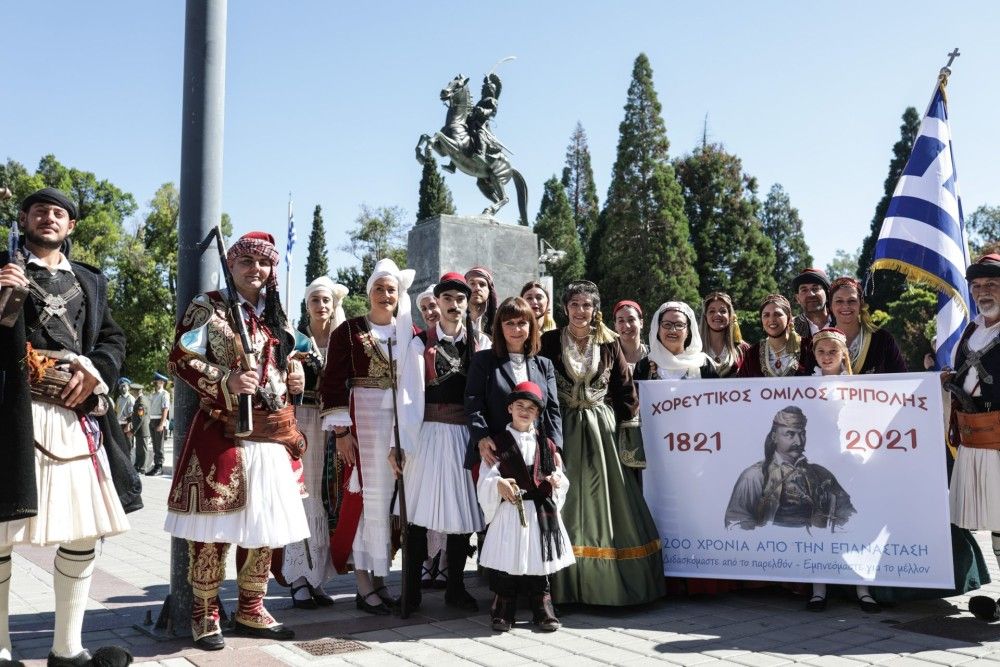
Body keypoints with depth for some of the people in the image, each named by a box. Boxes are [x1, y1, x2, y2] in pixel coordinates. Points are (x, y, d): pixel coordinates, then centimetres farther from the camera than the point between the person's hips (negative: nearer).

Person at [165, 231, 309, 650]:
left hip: (272, 435, 6)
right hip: (222, 433, -6)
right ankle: (205, 614, 13)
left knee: (265, 524, 9)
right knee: (216, 525, -3)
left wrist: (295, 380, 6)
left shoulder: (276, 316, 16)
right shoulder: (208, 307, -1)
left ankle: (250, 610, 23)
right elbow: (180, 360, -7)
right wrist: (227, 381, -19)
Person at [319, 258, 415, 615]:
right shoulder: (349, 330, -2)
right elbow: (332, 382, -5)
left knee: (389, 496, 8)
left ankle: (378, 576, 19)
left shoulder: (410, 332, 11)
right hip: (362, 419, -4)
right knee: (366, 495, -2)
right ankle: (364, 586, 6)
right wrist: (341, 430, -11)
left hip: (402, 420, 4)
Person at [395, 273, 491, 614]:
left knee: (463, 509, 5)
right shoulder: (421, 344, 3)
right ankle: (411, 589, 9)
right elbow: (410, 396, -3)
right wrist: (399, 443, -9)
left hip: (466, 435, 2)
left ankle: (455, 587, 17)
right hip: (429, 433, -2)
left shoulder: (481, 343, 8)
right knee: (420, 510, -1)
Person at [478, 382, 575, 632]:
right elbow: (486, 477, -6)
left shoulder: (545, 444, 11)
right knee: (507, 562, -1)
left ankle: (543, 611, 19)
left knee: (538, 560, 8)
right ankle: (502, 612, 12)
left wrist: (557, 479, -7)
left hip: (541, 511, 3)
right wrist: (499, 484, -26)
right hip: (510, 511, -3)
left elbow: (559, 475, 16)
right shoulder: (498, 442, 1)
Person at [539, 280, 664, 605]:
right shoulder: (549, 342, 1)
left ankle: (605, 582, 12)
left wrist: (614, 421, 2)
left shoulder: (609, 343, 5)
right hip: (562, 432, -1)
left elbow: (627, 393, 9)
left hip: (600, 432, 1)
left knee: (601, 501, 2)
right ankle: (564, 584, 7)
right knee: (565, 503, 0)